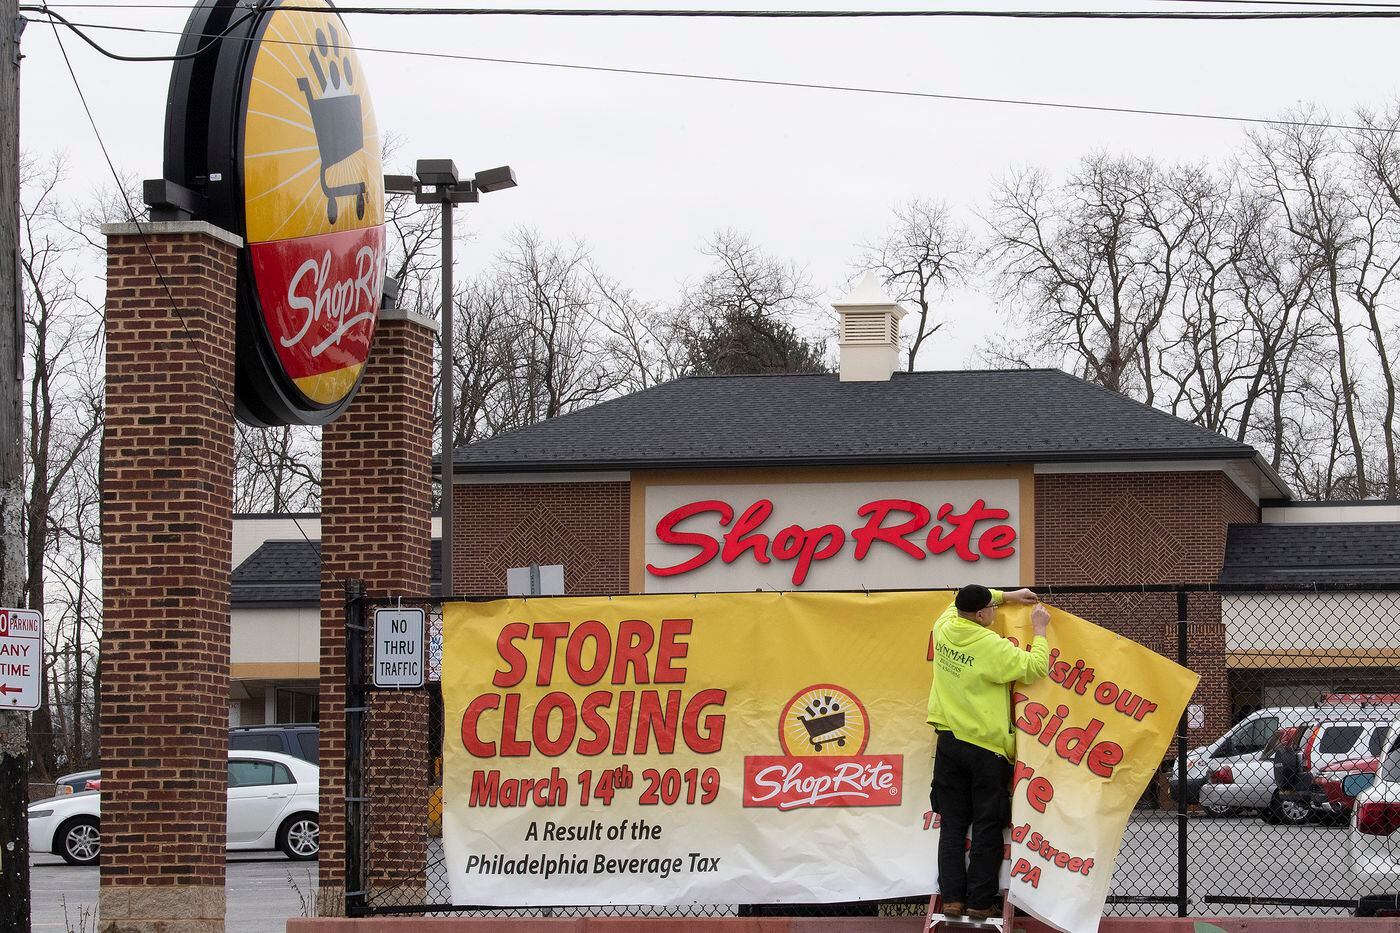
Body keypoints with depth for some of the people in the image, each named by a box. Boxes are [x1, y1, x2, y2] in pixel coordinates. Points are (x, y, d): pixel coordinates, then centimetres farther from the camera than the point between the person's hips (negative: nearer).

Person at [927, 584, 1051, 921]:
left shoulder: (944, 627, 0)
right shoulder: (992, 646, -19)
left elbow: (960, 603, 21)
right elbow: (1035, 667, -16)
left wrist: (1007, 595, 21)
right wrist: (1040, 630, -3)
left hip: (949, 742, 6)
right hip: (986, 747, -5)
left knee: (952, 824, 9)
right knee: (987, 828, 3)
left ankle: (952, 899, 5)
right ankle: (979, 903, 3)